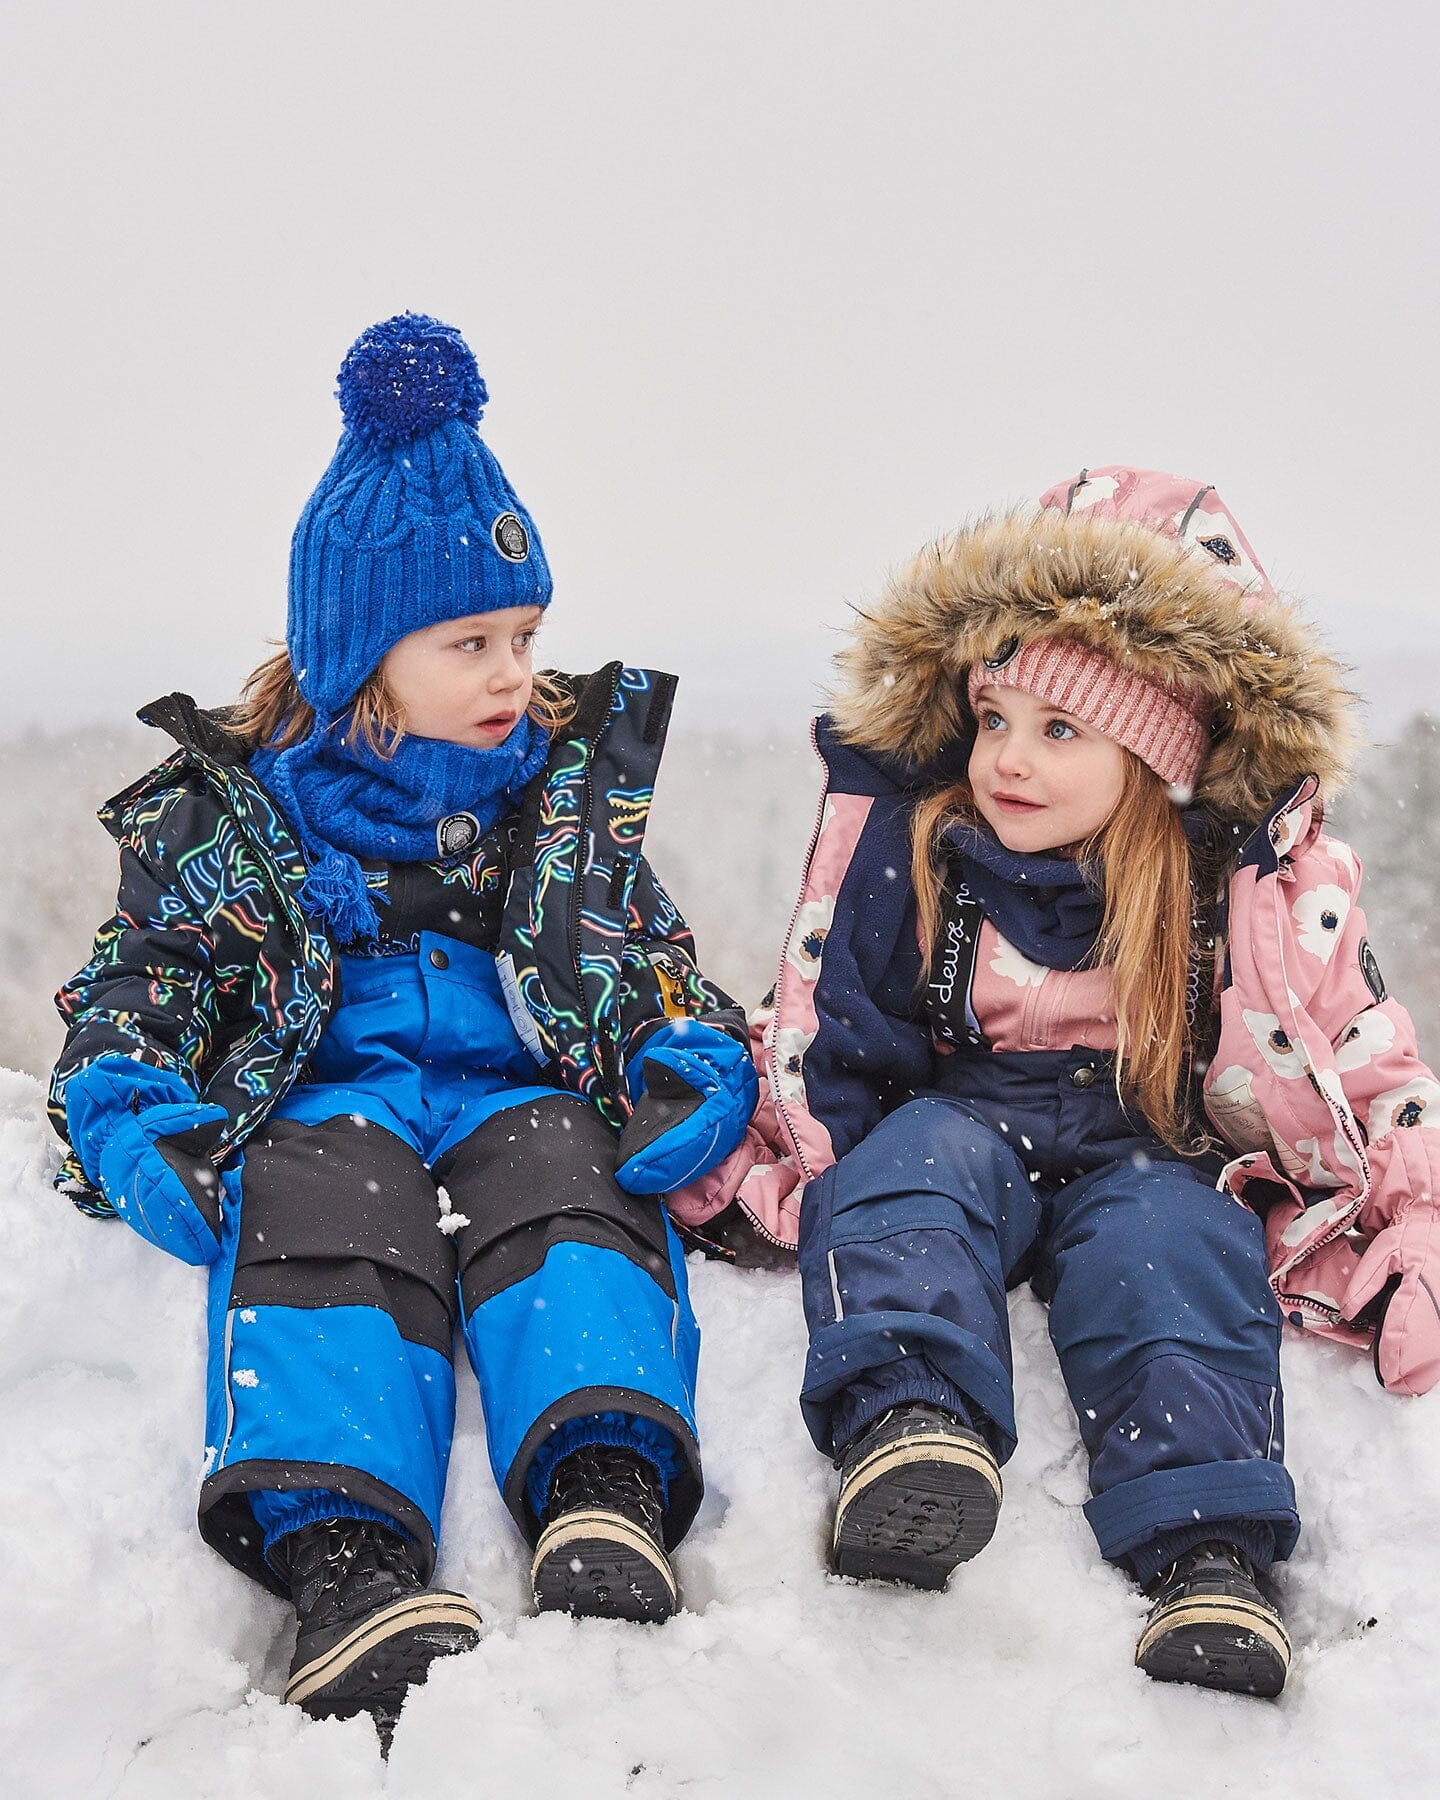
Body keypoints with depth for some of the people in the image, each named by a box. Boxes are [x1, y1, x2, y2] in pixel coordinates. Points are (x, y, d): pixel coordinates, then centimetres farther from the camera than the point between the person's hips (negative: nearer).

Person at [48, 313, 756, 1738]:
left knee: (554, 1159, -33)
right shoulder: (226, 813, 9)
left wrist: (692, 1073, -7)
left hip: (519, 1099, 2)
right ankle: (348, 1561, -60)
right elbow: (128, 1009, 8)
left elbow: (651, 963, 17)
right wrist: (153, 1140, -15)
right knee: (328, 1182, -36)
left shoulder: (569, 784, 16)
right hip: (321, 1098, -2)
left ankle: (607, 1510, -57)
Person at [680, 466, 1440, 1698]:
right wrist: (747, 1178, -3)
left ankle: (1208, 1551, -50)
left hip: (1164, 1156, -1)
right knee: (914, 1159, -31)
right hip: (967, 1120, 2)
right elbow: (828, 1052, 7)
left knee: (1162, 1232, -34)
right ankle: (908, 1422, -57)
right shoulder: (912, 853, 0)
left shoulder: (1270, 890, -3)